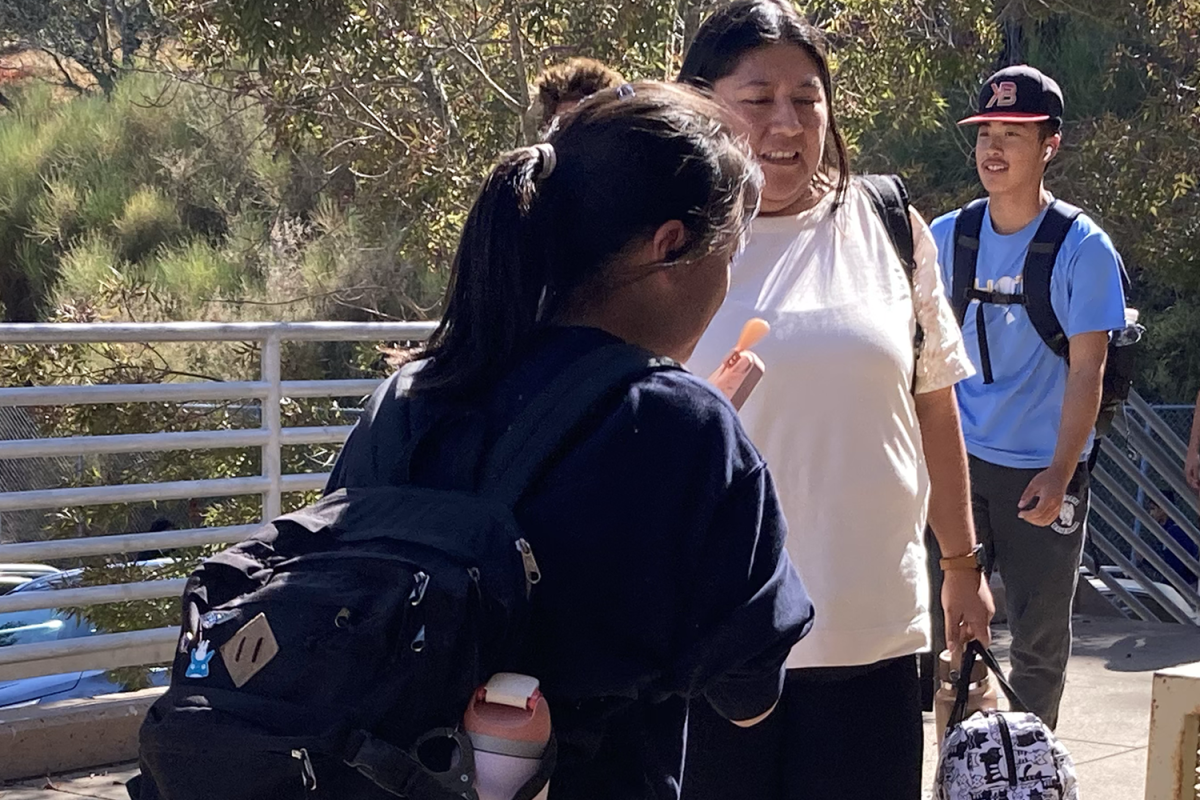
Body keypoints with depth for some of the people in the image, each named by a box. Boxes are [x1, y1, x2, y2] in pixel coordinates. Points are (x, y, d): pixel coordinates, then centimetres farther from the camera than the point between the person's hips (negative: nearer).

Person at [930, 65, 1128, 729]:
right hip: (958, 459, 3)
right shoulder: (946, 238, 3)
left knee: (1040, 636, 5)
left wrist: (1059, 474, -16)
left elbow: (1086, 369, -10)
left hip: (1043, 469, -3)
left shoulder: (1082, 247, -8)